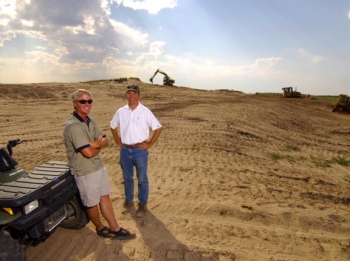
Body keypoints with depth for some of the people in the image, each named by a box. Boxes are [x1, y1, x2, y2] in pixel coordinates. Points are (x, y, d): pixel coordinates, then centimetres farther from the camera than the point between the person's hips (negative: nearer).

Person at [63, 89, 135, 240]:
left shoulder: (90, 121, 5)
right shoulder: (73, 126, -23)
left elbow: (105, 141, 4)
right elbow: (88, 152, -27)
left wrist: (95, 144, -17)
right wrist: (98, 145, -6)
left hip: (99, 166, 8)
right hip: (85, 172, -8)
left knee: (105, 198, 16)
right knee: (92, 203, 12)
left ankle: (115, 229, 28)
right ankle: (100, 228, 36)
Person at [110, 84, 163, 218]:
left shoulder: (145, 111, -8)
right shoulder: (121, 111, 1)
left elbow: (158, 128, -6)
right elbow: (113, 127, 17)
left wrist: (150, 144, -8)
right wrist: (118, 142, 8)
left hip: (140, 150, -3)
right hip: (125, 151, 4)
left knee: (142, 179, 8)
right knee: (127, 178, 18)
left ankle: (142, 204, 25)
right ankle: (128, 201, 38)